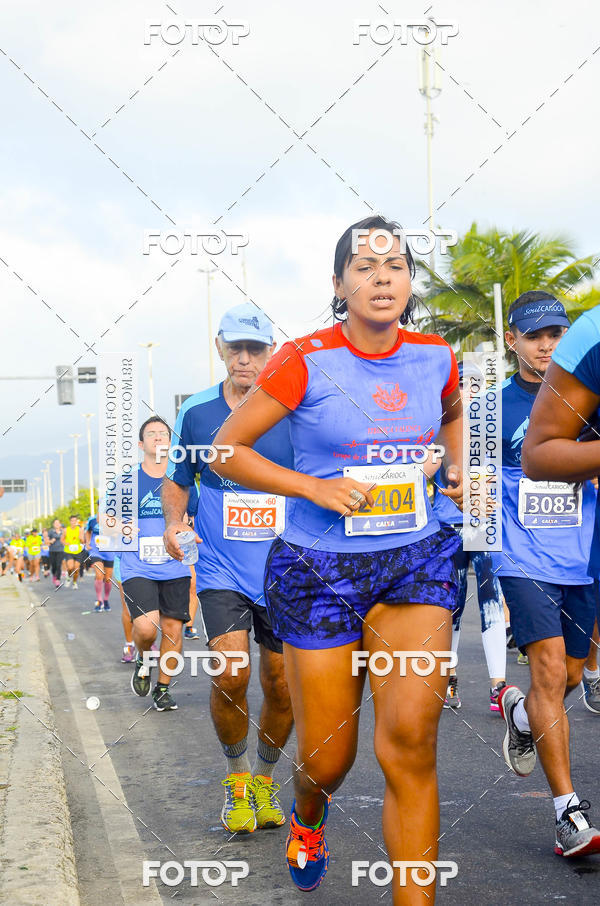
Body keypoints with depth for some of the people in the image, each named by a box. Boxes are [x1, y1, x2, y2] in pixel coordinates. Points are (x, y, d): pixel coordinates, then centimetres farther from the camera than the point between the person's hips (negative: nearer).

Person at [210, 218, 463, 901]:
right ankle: (307, 813, 46)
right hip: (318, 568, -2)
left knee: (410, 742, -17)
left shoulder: (435, 358, 2)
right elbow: (226, 450, -5)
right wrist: (315, 487, -16)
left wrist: (457, 469, 7)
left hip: (414, 561, 2)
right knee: (327, 760, 8)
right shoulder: (306, 361, -10)